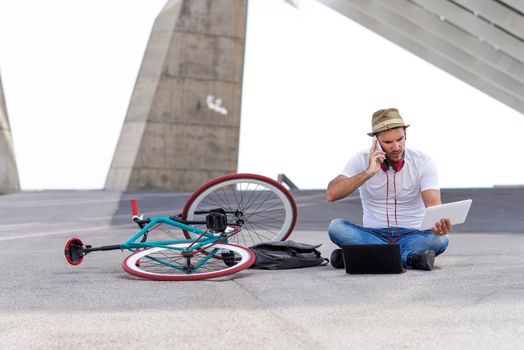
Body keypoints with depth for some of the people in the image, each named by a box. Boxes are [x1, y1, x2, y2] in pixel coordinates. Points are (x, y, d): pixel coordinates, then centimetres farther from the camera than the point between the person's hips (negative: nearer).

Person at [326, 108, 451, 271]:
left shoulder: (423, 162, -5)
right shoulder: (362, 160, -3)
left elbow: (433, 205, -17)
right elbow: (331, 195, -15)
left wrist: (440, 223, -41)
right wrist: (368, 173, -24)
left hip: (411, 236, -1)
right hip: (373, 235, 1)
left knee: (439, 239, -32)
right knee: (336, 227, -28)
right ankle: (409, 257, -34)